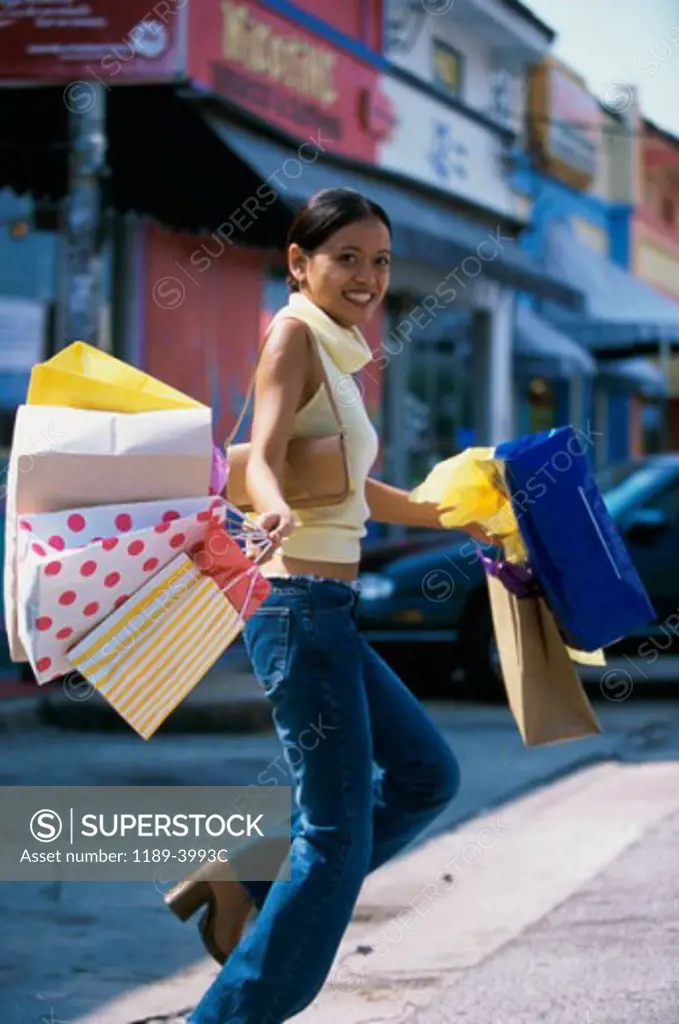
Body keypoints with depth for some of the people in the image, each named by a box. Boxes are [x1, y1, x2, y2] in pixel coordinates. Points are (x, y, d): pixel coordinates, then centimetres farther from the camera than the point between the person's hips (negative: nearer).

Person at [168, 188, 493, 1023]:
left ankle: (245, 885, 18)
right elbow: (263, 457, -26)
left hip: (326, 615, 10)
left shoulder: (338, 353, 17)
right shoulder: (294, 336, -10)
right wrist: (276, 511, -47)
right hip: (299, 608, -10)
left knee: (425, 776, 19)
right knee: (338, 836, -6)